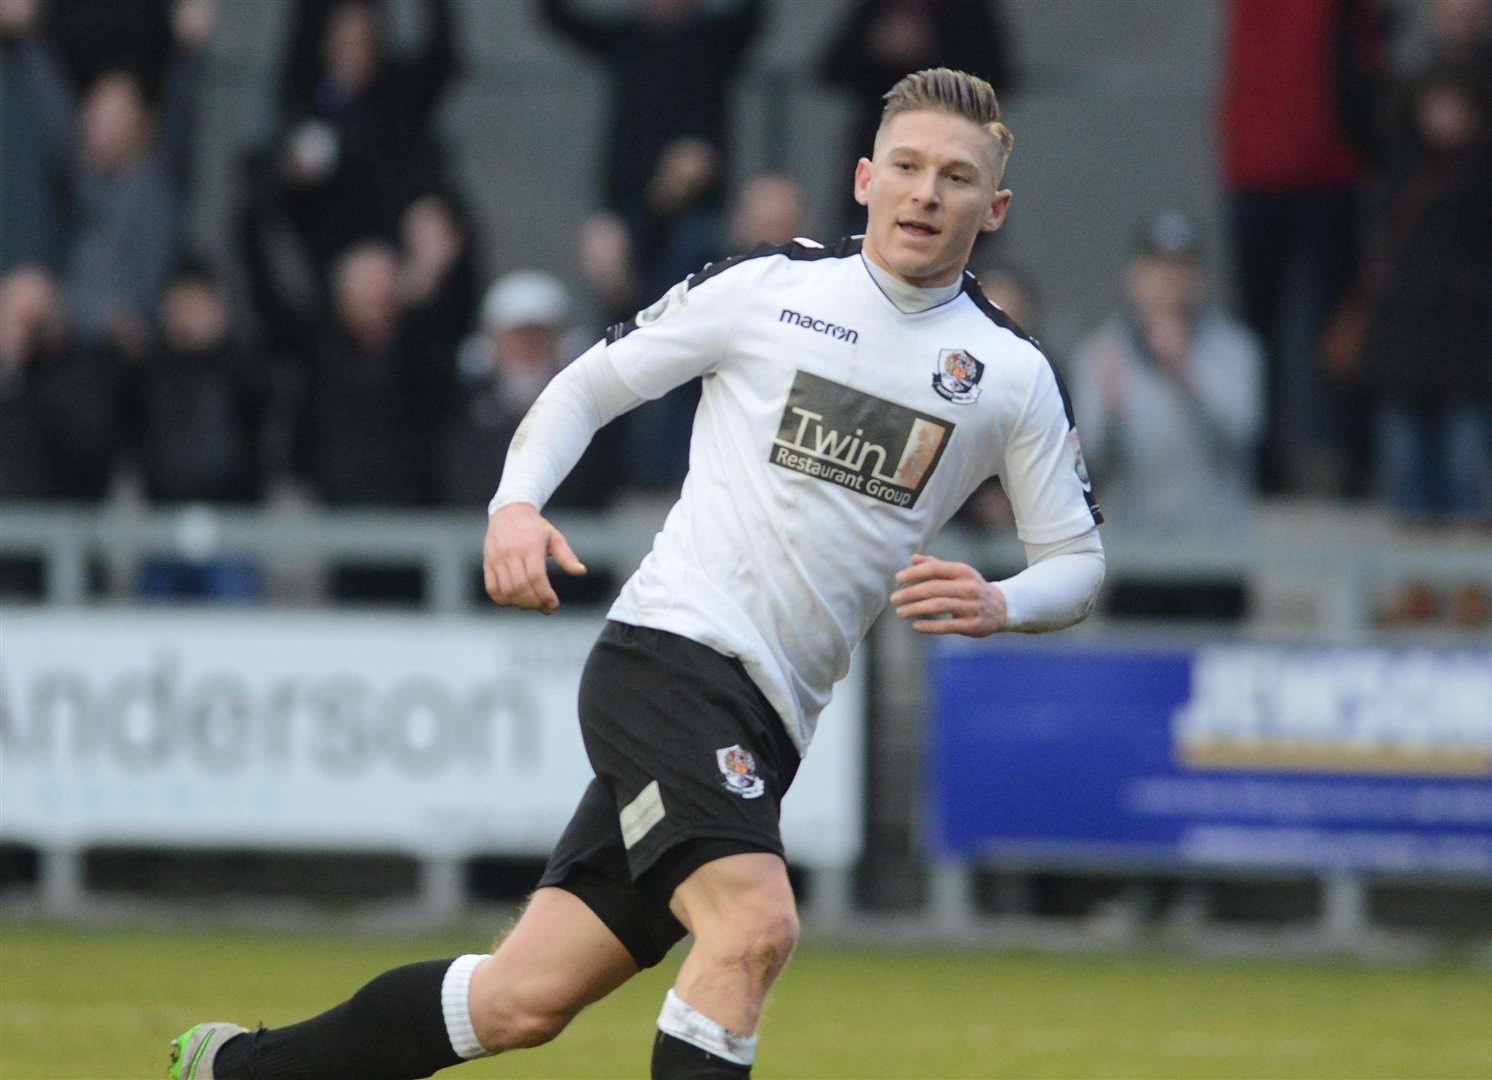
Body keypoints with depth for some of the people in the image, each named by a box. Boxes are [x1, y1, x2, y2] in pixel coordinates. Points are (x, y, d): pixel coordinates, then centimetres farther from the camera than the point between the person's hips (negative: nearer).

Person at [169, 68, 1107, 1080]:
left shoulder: (1013, 372, 8)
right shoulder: (767, 285, 1)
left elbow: (1079, 558, 13)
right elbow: (587, 386, 11)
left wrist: (999, 604, -9)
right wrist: (516, 502, -8)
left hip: (762, 729, 4)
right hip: (667, 652, -4)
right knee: (754, 924, -29)